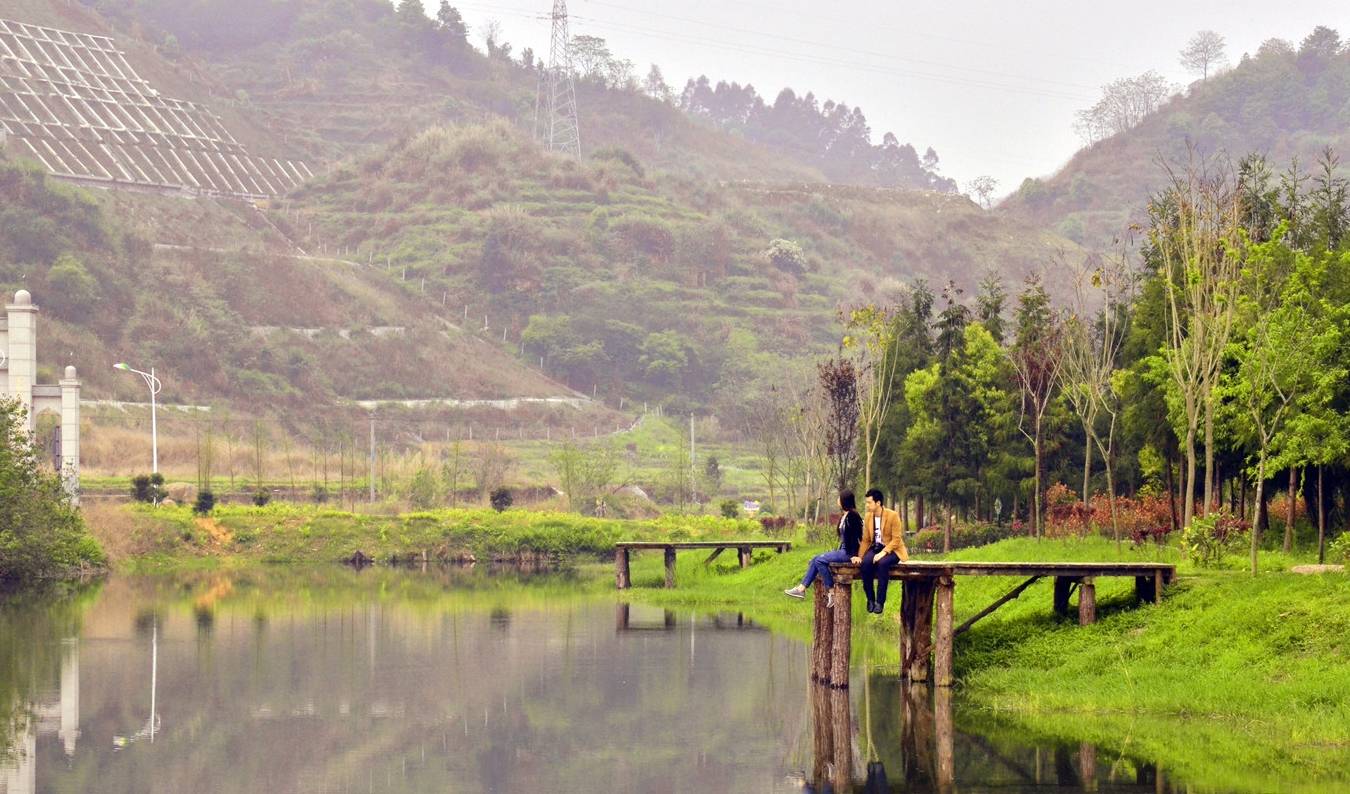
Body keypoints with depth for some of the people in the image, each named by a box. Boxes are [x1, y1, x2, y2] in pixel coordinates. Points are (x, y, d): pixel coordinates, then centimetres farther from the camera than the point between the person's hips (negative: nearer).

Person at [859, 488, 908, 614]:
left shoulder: (892, 515, -12)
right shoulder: (869, 516, 5)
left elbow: (896, 539, -14)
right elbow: (867, 539, 11)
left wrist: (883, 552, -26)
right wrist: (861, 555, -2)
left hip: (891, 549, -4)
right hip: (875, 547, 4)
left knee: (882, 563, -37)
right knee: (865, 563, -30)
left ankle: (880, 601, -30)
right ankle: (870, 599, -19)